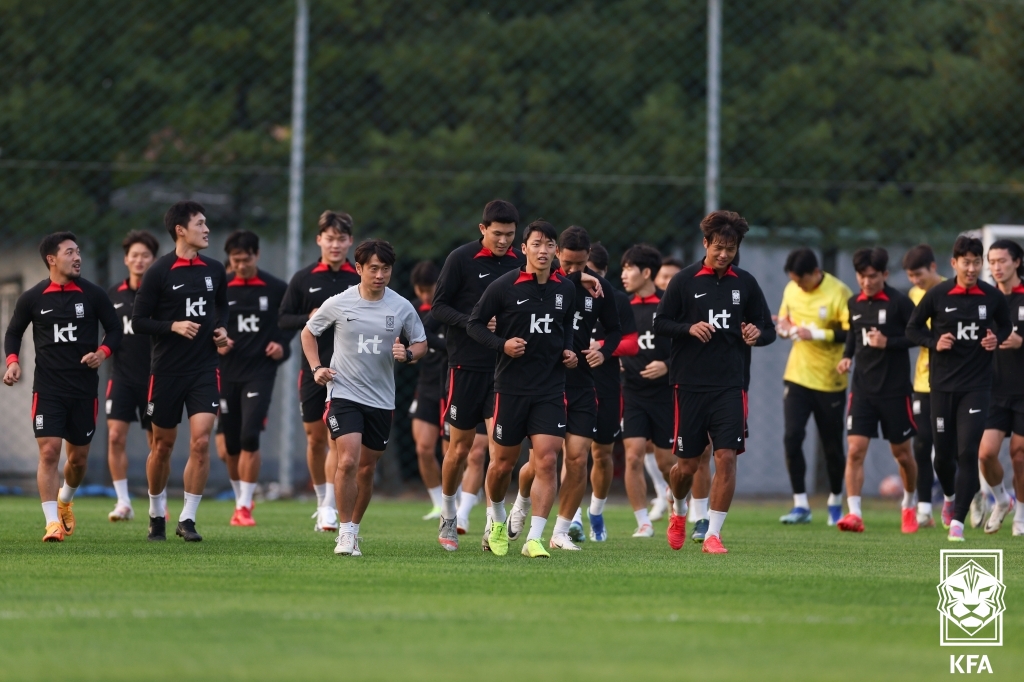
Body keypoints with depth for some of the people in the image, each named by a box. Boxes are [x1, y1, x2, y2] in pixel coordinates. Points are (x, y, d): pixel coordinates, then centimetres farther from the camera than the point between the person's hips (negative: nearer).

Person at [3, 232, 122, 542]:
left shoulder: (92, 295, 0)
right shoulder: (32, 298, 0)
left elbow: (114, 329, 6)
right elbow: (13, 332, 13)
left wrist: (103, 352, -13)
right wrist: (12, 361, -5)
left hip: (84, 387, 1)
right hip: (47, 386, -1)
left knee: (78, 456, 10)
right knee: (49, 451, -13)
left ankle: (65, 501, 40)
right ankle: (52, 523, -12)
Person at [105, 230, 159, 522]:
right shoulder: (114, 295, 7)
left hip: (153, 377, -3)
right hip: (122, 375, 3)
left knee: (156, 441, 5)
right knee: (115, 435, -11)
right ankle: (123, 502, -6)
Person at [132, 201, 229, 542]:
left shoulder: (214, 270, 6)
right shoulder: (159, 272, -7)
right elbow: (138, 321, -7)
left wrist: (222, 328, 5)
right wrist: (174, 326, -20)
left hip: (204, 369, 3)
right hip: (167, 370, -3)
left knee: (201, 440, -12)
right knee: (163, 445, 8)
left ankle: (187, 519, -4)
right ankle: (157, 514, 28)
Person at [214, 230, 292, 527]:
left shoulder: (277, 289, -1)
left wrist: (283, 345, -5)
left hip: (261, 372, -2)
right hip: (227, 372, 2)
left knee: (249, 438, -16)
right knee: (229, 446, 5)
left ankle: (245, 506, -7)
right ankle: (240, 497, 27)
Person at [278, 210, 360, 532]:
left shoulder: (361, 280, 3)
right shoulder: (303, 279, 5)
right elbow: (283, 319, 5)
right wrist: (310, 319, -12)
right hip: (313, 369, 2)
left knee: (337, 437, -13)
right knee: (315, 439, 9)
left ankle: (330, 508, -13)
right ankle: (321, 500, 26)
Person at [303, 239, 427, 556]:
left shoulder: (402, 307, -1)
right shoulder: (339, 304, -4)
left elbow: (421, 343, 11)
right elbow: (308, 332, 11)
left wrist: (407, 354, -12)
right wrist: (316, 368, -2)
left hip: (381, 399, 3)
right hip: (343, 393, -3)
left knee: (366, 469, 10)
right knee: (348, 461, -18)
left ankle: (354, 528, 28)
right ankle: (345, 532, -8)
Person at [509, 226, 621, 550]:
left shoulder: (597, 286, 3)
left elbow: (614, 329, 16)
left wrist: (604, 352, -4)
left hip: (581, 383, 3)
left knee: (578, 458, -5)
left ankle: (562, 531, 9)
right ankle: (522, 504, 29)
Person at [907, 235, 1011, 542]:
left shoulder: (993, 297, -2)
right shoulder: (937, 295, -5)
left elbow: (1006, 327, 15)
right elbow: (912, 328, 5)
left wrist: (997, 340, -6)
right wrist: (934, 342, -12)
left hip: (977, 386, -1)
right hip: (942, 385, 1)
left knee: (968, 452, -12)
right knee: (943, 453, 8)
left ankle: (957, 520, -10)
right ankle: (951, 497, 39)